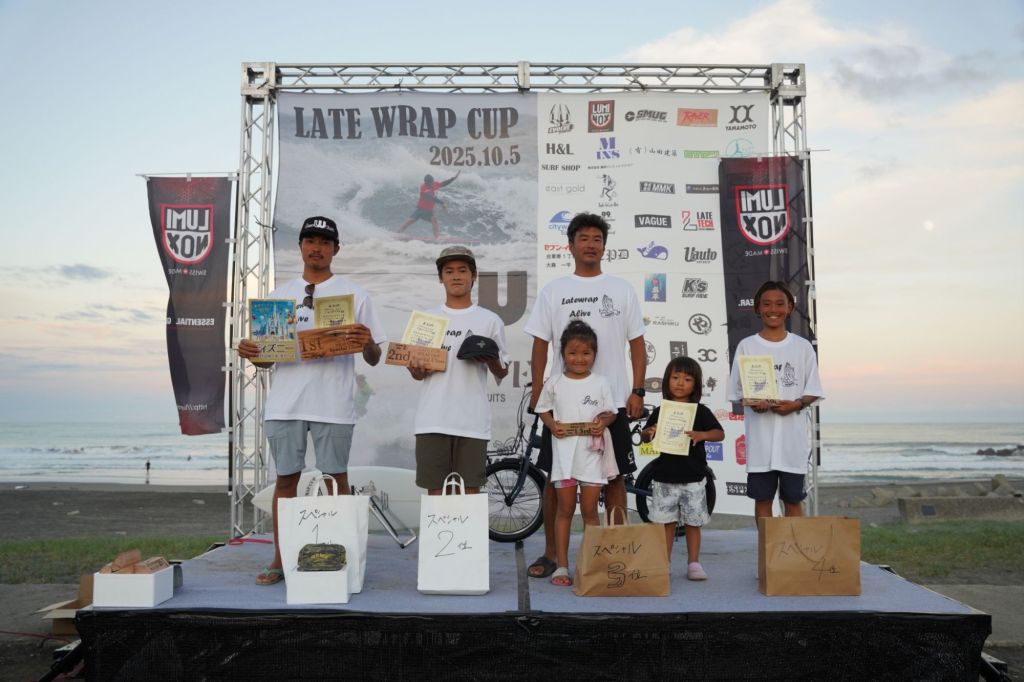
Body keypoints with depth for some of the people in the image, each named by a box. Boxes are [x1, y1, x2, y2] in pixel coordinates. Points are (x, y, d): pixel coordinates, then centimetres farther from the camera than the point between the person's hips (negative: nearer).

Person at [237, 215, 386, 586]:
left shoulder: (354, 295, 5)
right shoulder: (279, 295, 14)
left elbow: (374, 359, 3)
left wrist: (367, 343, -19)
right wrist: (250, 351, -6)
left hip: (334, 403, -2)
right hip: (285, 402, 3)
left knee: (337, 478, 4)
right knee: (285, 478, 8)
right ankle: (280, 559, 18)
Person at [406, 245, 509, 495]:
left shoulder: (490, 321, 7)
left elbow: (502, 373, 10)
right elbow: (417, 374, 14)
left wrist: (490, 360, -11)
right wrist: (417, 369, -9)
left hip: (473, 420, -1)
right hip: (433, 420, 1)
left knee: (470, 491, 3)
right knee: (436, 490, 4)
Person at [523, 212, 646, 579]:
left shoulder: (622, 290, 8)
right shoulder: (553, 291, 7)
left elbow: (637, 344, 7)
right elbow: (540, 346, 7)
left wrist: (637, 391, -1)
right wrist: (537, 393, 0)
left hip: (612, 401, 0)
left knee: (615, 477, 5)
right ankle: (551, 552, 16)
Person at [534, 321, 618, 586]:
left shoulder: (600, 383, 3)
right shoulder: (554, 383, 2)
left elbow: (611, 412, 9)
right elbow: (543, 409, 11)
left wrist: (603, 421, -13)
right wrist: (553, 425, -8)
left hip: (592, 451, 0)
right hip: (564, 450, 0)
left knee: (589, 510, 6)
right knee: (565, 509, 5)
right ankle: (562, 566, 11)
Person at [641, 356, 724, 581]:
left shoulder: (700, 411, 0)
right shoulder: (660, 412, 5)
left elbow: (720, 433, -5)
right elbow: (645, 437, 8)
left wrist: (701, 435, -24)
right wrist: (648, 432, -16)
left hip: (692, 478, -1)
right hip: (665, 477, 1)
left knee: (692, 522, 6)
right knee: (666, 522, 7)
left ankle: (694, 563, 17)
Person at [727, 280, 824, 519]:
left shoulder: (802, 346, 6)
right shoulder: (747, 346, 4)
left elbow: (813, 391, 6)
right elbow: (738, 390, 4)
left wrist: (797, 404, -13)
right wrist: (752, 403, -16)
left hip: (793, 436, 0)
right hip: (760, 435, 0)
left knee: (793, 498, 7)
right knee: (762, 498, 6)